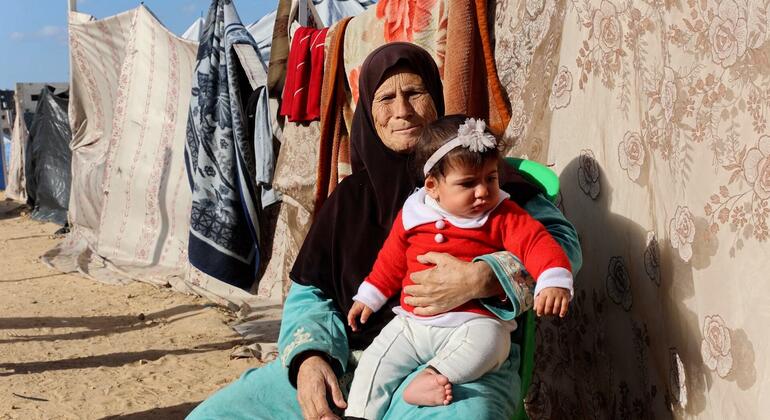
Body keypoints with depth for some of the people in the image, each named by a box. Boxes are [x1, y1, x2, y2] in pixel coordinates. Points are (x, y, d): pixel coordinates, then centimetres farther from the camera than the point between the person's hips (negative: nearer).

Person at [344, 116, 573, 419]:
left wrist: (554, 280, -34)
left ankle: (431, 377, -37)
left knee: (487, 339, -35)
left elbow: (537, 242, -15)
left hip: (475, 323, -3)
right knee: (376, 360, -7)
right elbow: (391, 260, 19)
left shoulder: (503, 217, -3)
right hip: (412, 323, 4)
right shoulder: (413, 215, 6)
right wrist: (369, 296, 22)